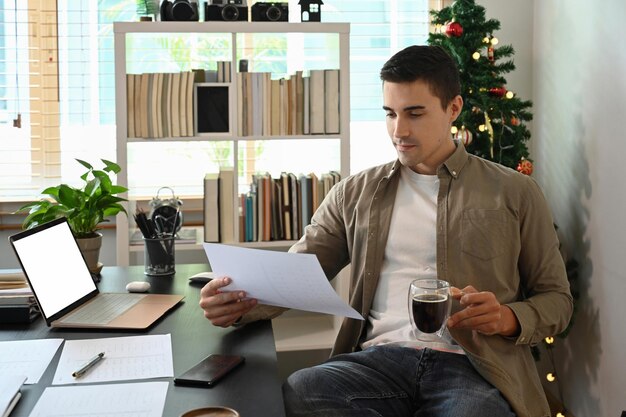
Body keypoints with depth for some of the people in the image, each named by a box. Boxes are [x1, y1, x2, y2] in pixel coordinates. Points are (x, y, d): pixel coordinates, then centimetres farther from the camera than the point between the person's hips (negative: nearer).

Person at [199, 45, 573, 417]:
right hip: (379, 357, 2)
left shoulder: (514, 192, 12)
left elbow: (556, 298, 14)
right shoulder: (356, 194, 16)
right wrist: (240, 301, -11)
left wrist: (510, 318, -9)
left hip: (470, 365, -2)